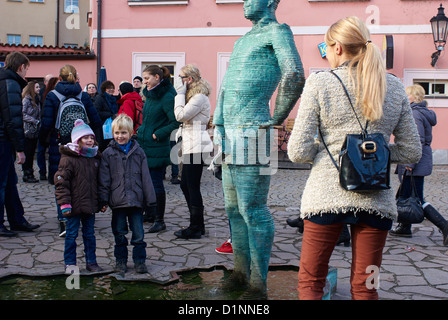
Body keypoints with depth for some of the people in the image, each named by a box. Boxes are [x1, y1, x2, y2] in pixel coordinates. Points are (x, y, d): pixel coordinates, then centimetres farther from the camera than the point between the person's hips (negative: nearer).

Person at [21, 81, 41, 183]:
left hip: (35, 131, 7)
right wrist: (35, 121, -16)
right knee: (27, 153, -3)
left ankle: (30, 174, 15)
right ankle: (27, 175, 3)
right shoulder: (26, 99, -8)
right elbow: (23, 114, -14)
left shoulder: (37, 100, 14)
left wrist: (39, 123, 4)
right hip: (28, 131, -7)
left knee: (32, 153, 10)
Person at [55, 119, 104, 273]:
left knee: (89, 234, 14)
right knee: (71, 235, 5)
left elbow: (99, 181, 17)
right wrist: (64, 203, -17)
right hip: (74, 205, -5)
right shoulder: (68, 158, -11)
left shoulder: (95, 158, 8)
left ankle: (91, 262, 25)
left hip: (90, 205, 5)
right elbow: (61, 182, -12)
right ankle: (70, 263, 17)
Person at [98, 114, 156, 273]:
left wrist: (150, 199, 3)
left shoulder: (138, 152, 3)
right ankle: (120, 260, 25)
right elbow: (104, 179, 3)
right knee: (119, 233, 11)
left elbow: (145, 178, 5)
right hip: (117, 200, 0)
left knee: (138, 233, 3)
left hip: (136, 200, 0)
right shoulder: (108, 154, 2)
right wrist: (103, 200, -3)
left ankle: (140, 261, 16)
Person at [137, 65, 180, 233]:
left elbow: (175, 122, -19)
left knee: (156, 183, -3)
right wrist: (142, 132, 16)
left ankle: (159, 220, 8)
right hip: (143, 145, 8)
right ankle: (150, 212, 29)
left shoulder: (167, 96, -14)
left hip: (157, 148, -8)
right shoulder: (150, 94, 13)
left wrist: (157, 134, -16)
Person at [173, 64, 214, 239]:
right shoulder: (193, 95, 19)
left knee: (192, 186, -6)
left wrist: (180, 94, -10)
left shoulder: (199, 97, -13)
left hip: (196, 146, -11)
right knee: (185, 185, 13)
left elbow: (181, 115, -19)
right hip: (190, 145, 11)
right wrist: (181, 94, 12)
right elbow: (183, 118, 17)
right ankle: (198, 225, 21)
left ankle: (195, 228, 2)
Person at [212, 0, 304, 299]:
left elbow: (295, 76, -19)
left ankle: (258, 285, 4)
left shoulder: (277, 31, -3)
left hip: (251, 135, -9)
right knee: (234, 209, 14)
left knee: (252, 210, -6)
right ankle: (241, 271, 27)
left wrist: (277, 117, -11)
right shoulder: (242, 41, 23)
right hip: (230, 137, 9)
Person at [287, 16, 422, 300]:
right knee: (365, 287, 14)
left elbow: (298, 152, -9)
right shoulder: (394, 87, 5)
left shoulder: (319, 83, -5)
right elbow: (412, 151, 8)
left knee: (310, 283, 13)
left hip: (326, 196, -3)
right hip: (376, 199, 3)